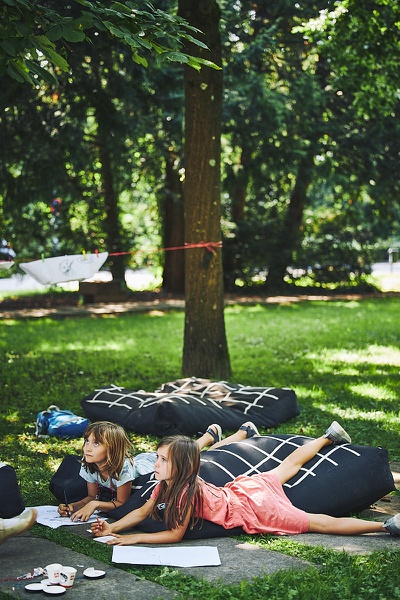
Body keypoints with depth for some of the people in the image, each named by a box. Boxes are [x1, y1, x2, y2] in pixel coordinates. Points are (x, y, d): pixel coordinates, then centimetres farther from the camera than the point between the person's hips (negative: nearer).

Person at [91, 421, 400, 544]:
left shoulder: (185, 491, -28)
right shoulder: (166, 483, -6)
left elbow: (175, 534, -23)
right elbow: (143, 511, 1)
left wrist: (135, 538, -25)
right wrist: (111, 528, -12)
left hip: (255, 511, -8)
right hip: (245, 488, 8)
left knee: (318, 523, -5)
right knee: (288, 465, 32)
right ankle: (329, 436, 53)